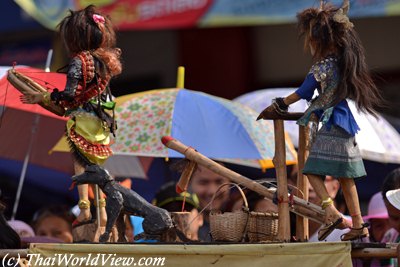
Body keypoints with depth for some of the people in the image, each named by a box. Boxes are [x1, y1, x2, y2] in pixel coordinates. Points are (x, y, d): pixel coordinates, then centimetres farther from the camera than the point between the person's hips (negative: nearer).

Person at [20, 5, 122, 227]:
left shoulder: (79, 61, -15)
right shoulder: (105, 60, 6)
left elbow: (69, 96, -18)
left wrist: (42, 98, -9)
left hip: (82, 119, -7)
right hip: (102, 121, 7)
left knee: (80, 161, -1)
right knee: (98, 165, 13)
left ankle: (85, 208, -9)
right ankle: (103, 211, 13)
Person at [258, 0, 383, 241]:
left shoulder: (324, 66, -13)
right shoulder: (343, 62, 10)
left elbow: (303, 92, -9)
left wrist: (278, 106, 2)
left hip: (328, 125, -8)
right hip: (344, 124, 8)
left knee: (313, 170, -5)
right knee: (345, 176, 11)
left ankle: (331, 212, -20)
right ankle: (358, 224, 11)